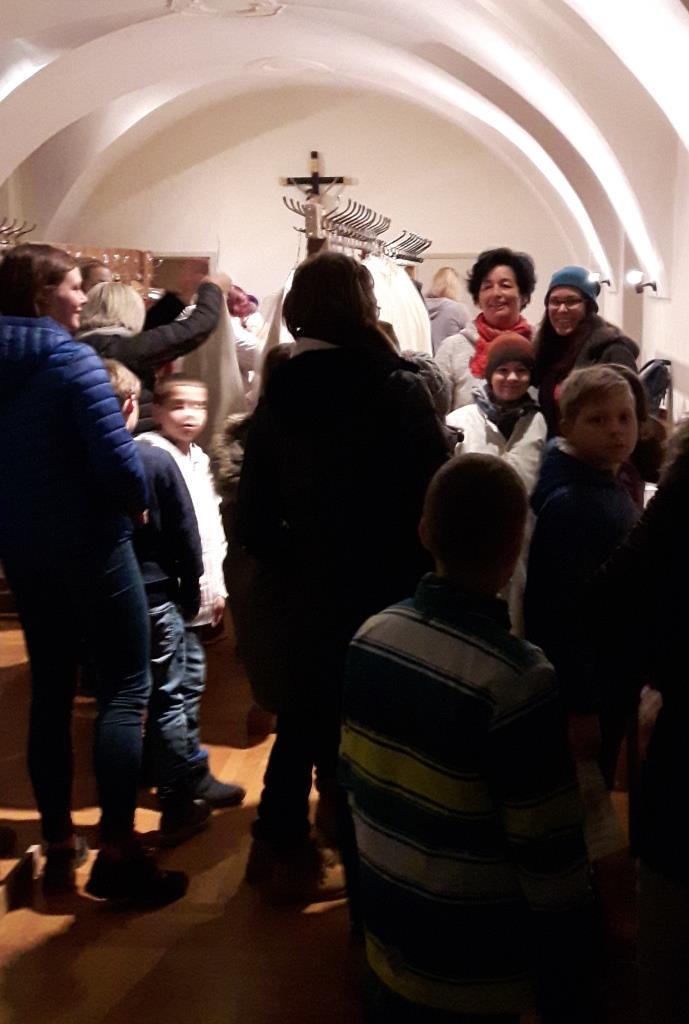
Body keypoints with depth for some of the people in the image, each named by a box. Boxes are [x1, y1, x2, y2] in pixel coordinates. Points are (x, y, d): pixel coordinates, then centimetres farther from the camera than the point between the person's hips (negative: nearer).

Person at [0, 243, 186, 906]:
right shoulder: (72, 360, -15)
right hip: (88, 545, -8)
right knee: (125, 690, -1)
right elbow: (115, 453, -22)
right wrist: (139, 503, -4)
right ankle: (116, 852, 0)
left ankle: (59, 845, 22)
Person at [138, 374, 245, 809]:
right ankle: (193, 773, 7)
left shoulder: (198, 458, 16)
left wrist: (217, 585, 20)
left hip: (198, 590, 9)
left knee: (186, 680, 16)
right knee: (187, 681, -4)